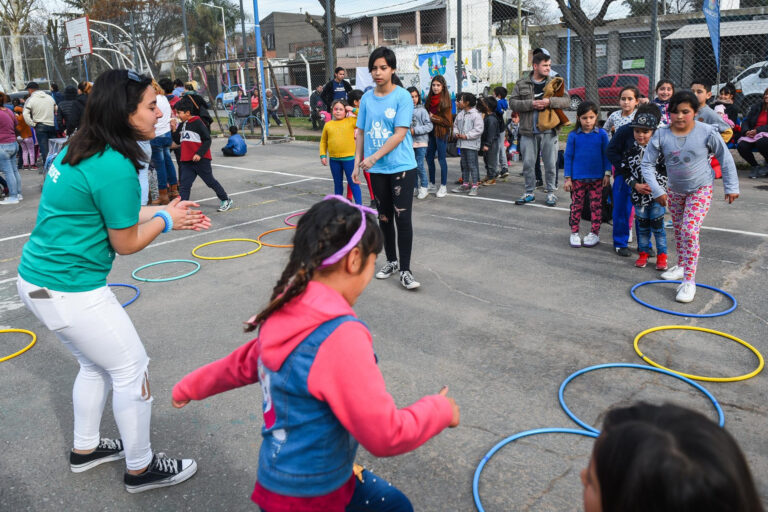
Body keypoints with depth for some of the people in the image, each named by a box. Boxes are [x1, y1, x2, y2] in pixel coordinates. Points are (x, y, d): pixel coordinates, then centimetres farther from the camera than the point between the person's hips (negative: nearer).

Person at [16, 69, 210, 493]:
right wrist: (166, 220, 1)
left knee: (96, 364, 25)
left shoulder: (78, 150, 5)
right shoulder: (115, 167, -23)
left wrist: (165, 213, 11)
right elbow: (126, 243, -14)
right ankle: (141, 468, 22)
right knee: (131, 369, 6)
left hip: (35, 279, 10)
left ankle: (85, 449, 43)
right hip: (70, 292, -9)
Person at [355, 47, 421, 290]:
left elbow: (399, 135, -14)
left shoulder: (403, 96, -8)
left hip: (402, 167, -5)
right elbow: (361, 133, 12)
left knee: (402, 218, -6)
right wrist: (357, 163, 7)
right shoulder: (367, 98, 7)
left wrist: (374, 157, -18)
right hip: (377, 170, 5)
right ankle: (391, 261, 30)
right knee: (384, 217, 13)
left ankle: (405, 271, 2)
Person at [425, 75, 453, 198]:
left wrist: (433, 118, -13)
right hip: (431, 132, 6)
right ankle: (432, 184, 25)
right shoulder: (429, 99, 7)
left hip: (441, 132, -6)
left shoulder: (445, 100, -10)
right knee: (429, 157, 11)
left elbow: (448, 121, -12)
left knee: (441, 159, 0)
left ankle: (443, 187, 10)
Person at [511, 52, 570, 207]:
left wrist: (550, 101, -17)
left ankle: (551, 192, 17)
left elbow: (567, 100, 0)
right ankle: (529, 192, 20)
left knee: (550, 164, 4)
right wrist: (531, 104, -13)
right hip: (528, 131, 0)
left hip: (549, 131, 0)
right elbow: (513, 102, -1)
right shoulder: (521, 84, 7)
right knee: (528, 164, 6)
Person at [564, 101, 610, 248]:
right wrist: (567, 178, -1)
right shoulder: (573, 135, -2)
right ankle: (574, 233, 16)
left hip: (597, 177, 0)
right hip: (578, 178, 0)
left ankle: (595, 233, 17)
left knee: (596, 205, 6)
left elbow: (606, 155, 5)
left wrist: (607, 174, 0)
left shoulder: (602, 134, -1)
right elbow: (568, 156, 1)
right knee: (576, 205, 6)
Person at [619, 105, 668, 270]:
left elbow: (667, 170, -7)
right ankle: (643, 252, 24)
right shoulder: (631, 151, 1)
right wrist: (636, 185, -9)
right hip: (638, 195, 3)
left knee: (657, 224, 2)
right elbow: (625, 171, 2)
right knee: (642, 225, 12)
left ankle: (662, 255, 13)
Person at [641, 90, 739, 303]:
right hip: (674, 190, 4)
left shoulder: (706, 132, -18)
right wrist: (657, 191, -13)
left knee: (690, 231, -15)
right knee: (678, 230, 16)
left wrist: (731, 187, -2)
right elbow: (647, 164, -8)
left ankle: (689, 281, -9)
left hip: (700, 189, -3)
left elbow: (725, 159, -5)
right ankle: (682, 266, 38)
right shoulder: (661, 135, -14)